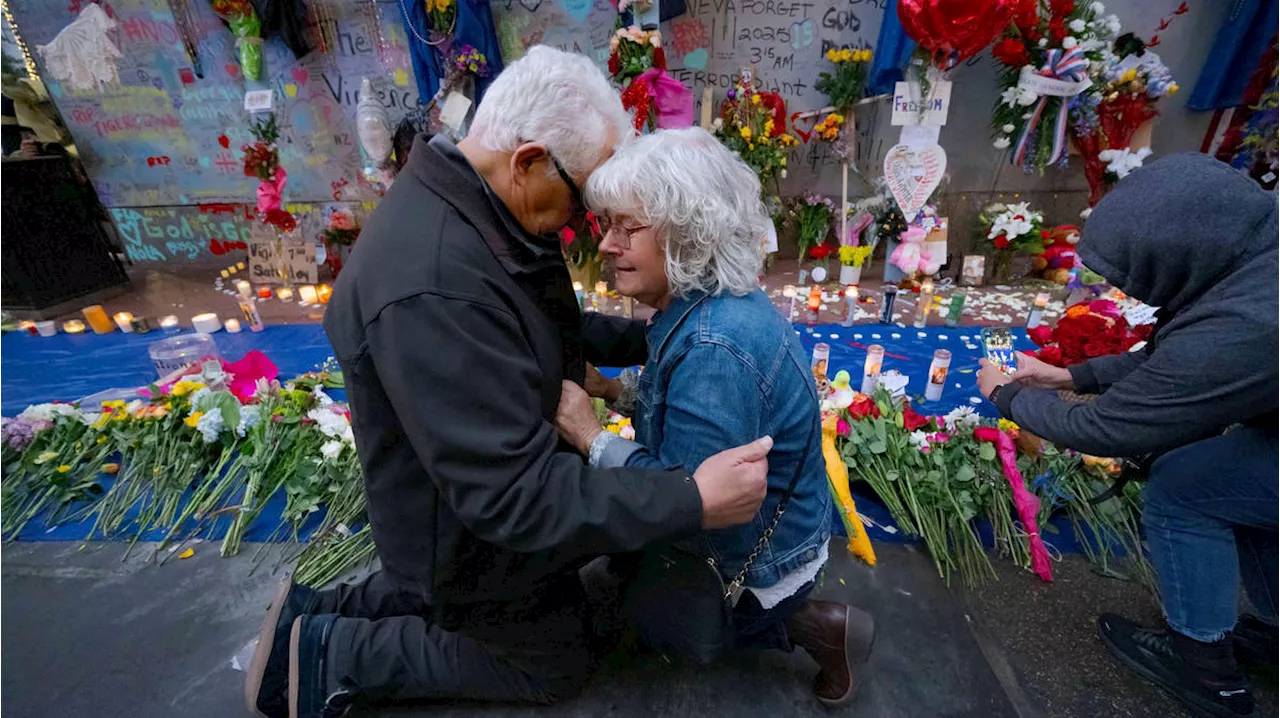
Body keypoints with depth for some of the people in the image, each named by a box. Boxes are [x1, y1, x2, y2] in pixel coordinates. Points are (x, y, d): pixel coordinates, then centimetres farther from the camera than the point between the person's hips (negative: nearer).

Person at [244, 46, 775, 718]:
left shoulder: (470, 210, -6)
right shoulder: (432, 289, -39)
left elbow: (543, 331, 6)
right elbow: (513, 494, -36)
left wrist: (644, 337, -4)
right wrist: (691, 501, -36)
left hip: (485, 499, 9)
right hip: (476, 536, -8)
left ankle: (325, 611, 30)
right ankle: (336, 655, 17)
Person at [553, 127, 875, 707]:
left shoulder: (715, 344, -36)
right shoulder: (708, 305, -6)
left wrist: (591, 436, -24)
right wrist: (620, 394, -5)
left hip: (760, 563, -8)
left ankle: (802, 625, 12)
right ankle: (805, 619, 22)